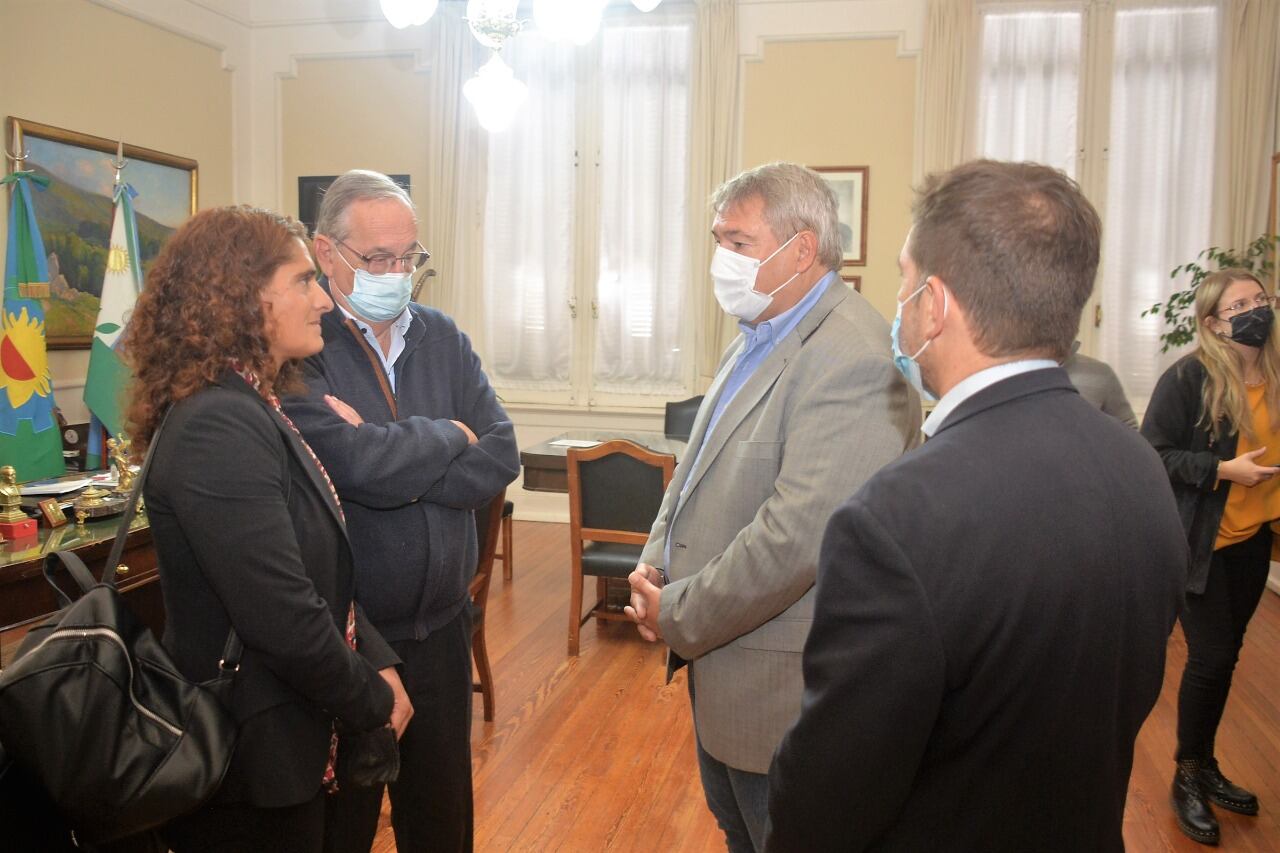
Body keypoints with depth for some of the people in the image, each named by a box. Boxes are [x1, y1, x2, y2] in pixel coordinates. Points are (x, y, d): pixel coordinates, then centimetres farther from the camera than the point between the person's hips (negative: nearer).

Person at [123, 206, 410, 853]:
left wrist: (378, 662, -1)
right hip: (251, 761, -9)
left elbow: (320, 573, 9)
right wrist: (373, 700, -14)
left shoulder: (251, 410, 6)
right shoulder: (218, 428, -25)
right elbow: (281, 617, -28)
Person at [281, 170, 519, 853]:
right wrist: (450, 436, -9)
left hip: (441, 626, 5)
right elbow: (361, 465, -27)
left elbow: (500, 458, -5)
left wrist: (397, 468, -19)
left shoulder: (442, 337, 5)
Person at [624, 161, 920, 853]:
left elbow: (796, 535, -30)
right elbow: (700, 465, 15)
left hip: (780, 683, -9)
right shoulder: (758, 337, 8)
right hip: (718, 657, 9)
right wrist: (655, 561, 0)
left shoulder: (851, 356, -24)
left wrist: (678, 616, -18)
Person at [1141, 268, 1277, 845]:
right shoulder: (1188, 378, -15)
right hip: (1202, 543, -6)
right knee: (1210, 659, 0)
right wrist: (1223, 469, -23)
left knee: (1224, 657, 15)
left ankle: (1206, 766, 32)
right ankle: (1186, 777, 19)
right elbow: (1153, 453, -16)